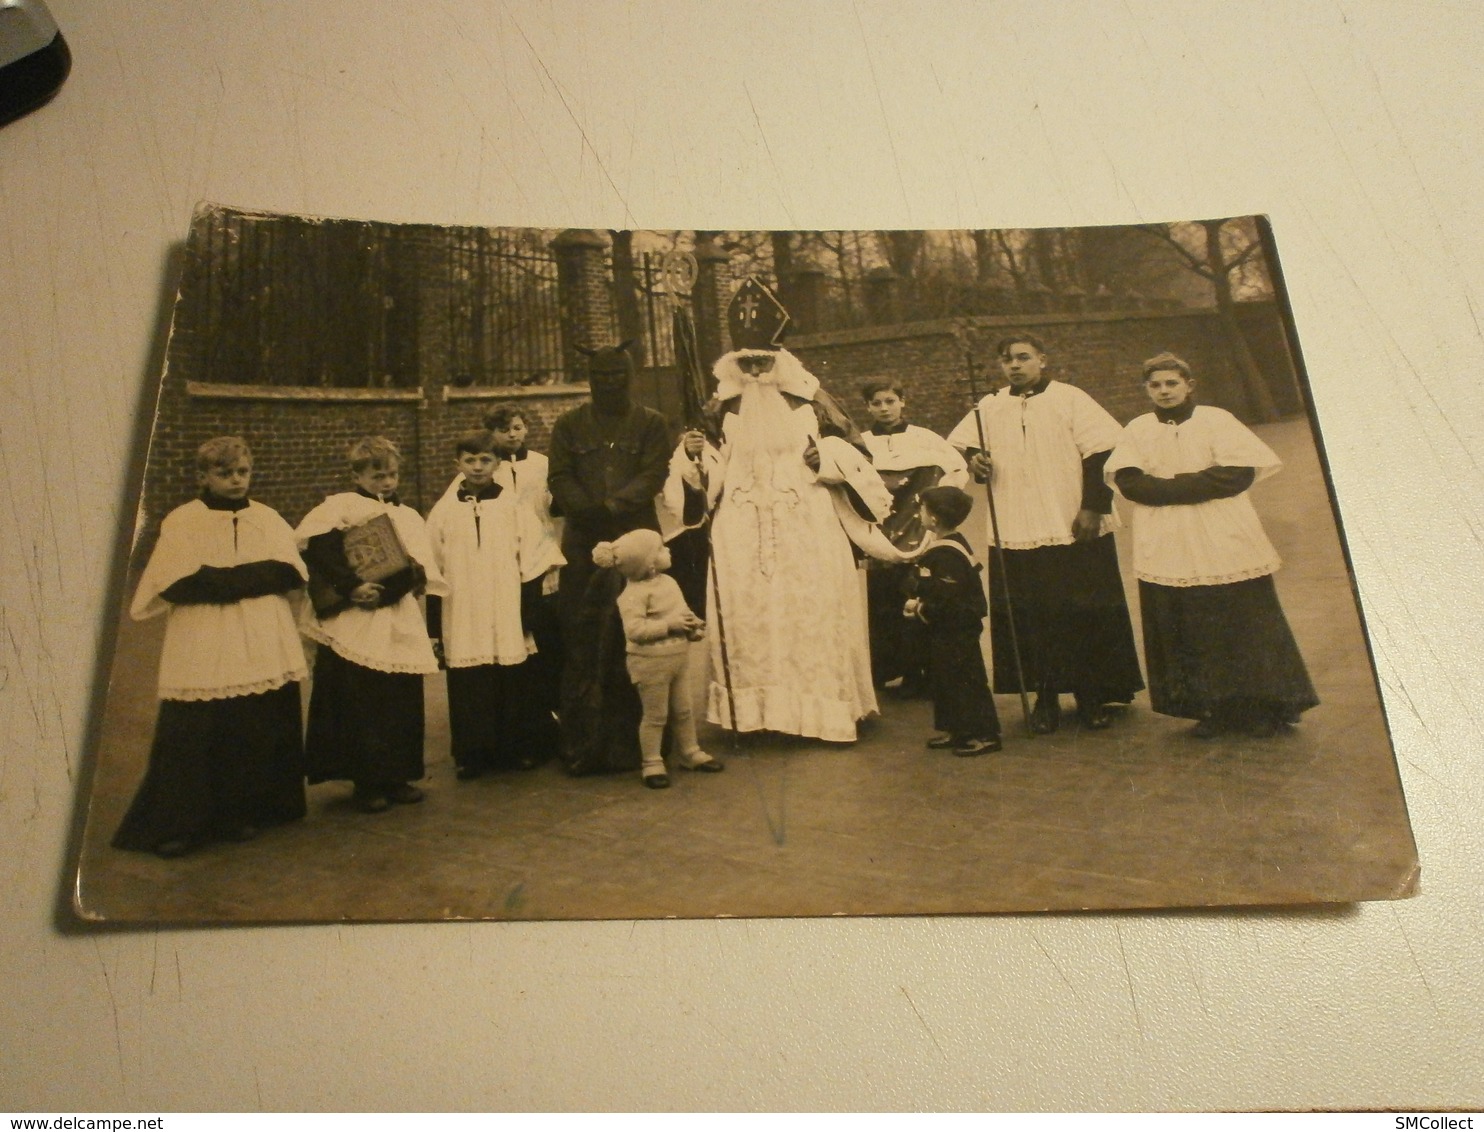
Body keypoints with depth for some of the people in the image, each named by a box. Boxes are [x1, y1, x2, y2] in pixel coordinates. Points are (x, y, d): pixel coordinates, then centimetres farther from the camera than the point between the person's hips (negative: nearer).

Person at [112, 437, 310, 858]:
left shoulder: (268, 519, 11)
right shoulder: (182, 522, 2)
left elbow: (292, 571, -3)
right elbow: (180, 583, -12)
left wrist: (220, 579, -11)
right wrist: (256, 576, -10)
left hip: (264, 652, 3)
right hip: (204, 655, -3)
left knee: (257, 738, 2)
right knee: (193, 741, -4)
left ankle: (240, 814, 18)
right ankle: (176, 825, 9)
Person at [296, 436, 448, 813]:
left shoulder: (408, 516, 15)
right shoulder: (341, 506, 0)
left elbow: (422, 571, 7)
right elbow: (314, 548, -15)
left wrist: (385, 591, -10)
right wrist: (350, 586, -20)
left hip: (398, 624, 5)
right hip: (355, 627, -5)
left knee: (402, 703, 7)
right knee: (360, 704, -3)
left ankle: (397, 777, 19)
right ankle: (366, 782, 8)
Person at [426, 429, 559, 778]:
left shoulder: (512, 505, 2)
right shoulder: (444, 511, 6)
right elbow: (433, 572, 9)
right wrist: (434, 627, 7)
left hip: (508, 617, -1)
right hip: (463, 622, 1)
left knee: (515, 685, 3)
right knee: (469, 689, 2)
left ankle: (522, 748, 18)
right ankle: (471, 755, 14)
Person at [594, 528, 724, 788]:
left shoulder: (668, 582, 6)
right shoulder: (634, 594, -20)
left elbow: (682, 611, 17)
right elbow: (634, 630, -29)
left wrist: (694, 626, -4)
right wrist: (669, 624, -26)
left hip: (679, 657, 8)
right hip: (651, 663, -8)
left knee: (683, 710, 19)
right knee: (656, 716, 4)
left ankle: (689, 753, 35)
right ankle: (652, 764, 18)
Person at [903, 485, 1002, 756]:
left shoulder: (948, 555, -24)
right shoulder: (940, 547, 9)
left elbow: (949, 600, -27)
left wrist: (920, 609, -15)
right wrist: (918, 603, 2)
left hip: (957, 632, -11)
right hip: (944, 631, 11)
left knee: (966, 681, -3)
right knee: (942, 679, 17)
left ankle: (983, 734, 6)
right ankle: (953, 729, 27)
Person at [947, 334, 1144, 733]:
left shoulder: (1070, 399, -1)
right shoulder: (990, 408, 9)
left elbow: (1101, 453, -4)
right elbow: (957, 446, 18)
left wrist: (1093, 507, -11)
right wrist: (972, 460, -5)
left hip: (1076, 533, -2)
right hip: (1016, 536, 3)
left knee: (1085, 616, 3)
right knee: (1030, 620, 2)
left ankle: (1091, 696, 16)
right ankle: (1046, 696, 13)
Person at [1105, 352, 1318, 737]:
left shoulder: (1216, 420, 2)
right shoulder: (1138, 430, 9)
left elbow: (1240, 473, -10)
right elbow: (1128, 482, -5)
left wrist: (1170, 486, -14)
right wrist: (1200, 484, -14)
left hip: (1225, 545, -2)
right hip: (1168, 550, 2)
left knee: (1242, 626, 2)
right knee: (1188, 633, 2)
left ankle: (1262, 709, 13)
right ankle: (1211, 709, 12)